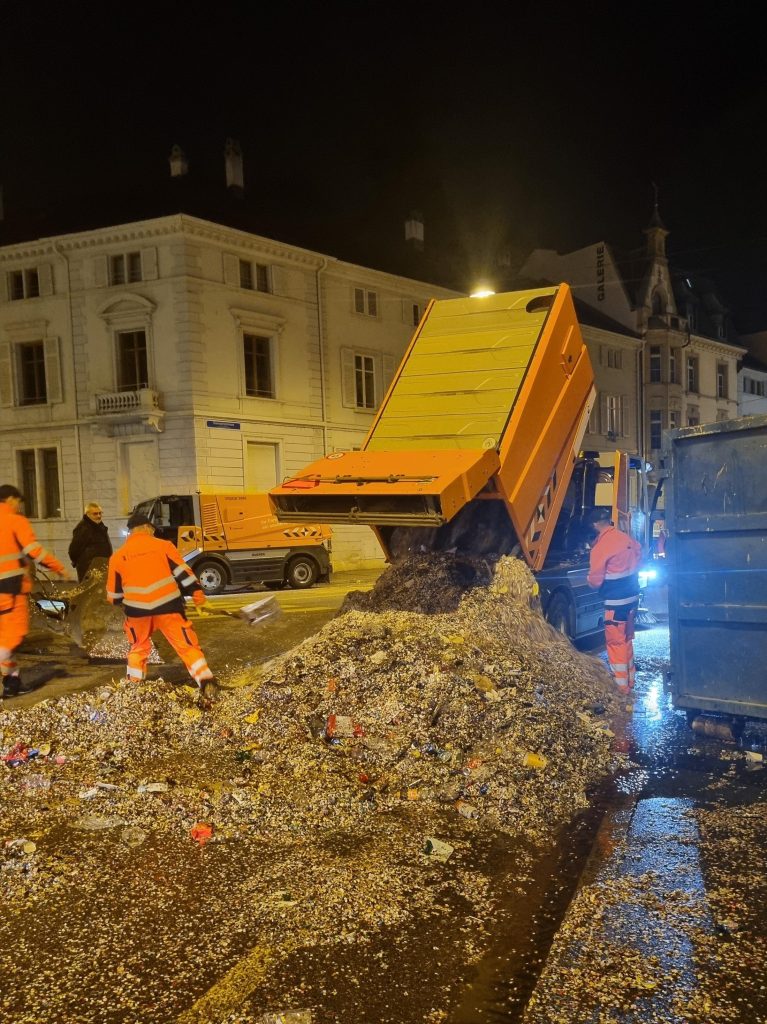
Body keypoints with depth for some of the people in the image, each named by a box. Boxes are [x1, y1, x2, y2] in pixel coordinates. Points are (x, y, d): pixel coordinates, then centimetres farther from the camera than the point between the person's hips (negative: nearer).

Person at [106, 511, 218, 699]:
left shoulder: (117, 556, 9)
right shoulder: (163, 546, 1)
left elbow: (113, 594, 14)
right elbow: (182, 571, -4)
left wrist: (121, 602, 34)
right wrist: (197, 591, 0)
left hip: (137, 609, 2)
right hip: (167, 605, -2)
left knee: (138, 647, 24)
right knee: (186, 644, 2)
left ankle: (134, 683, 25)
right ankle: (205, 680, -9)